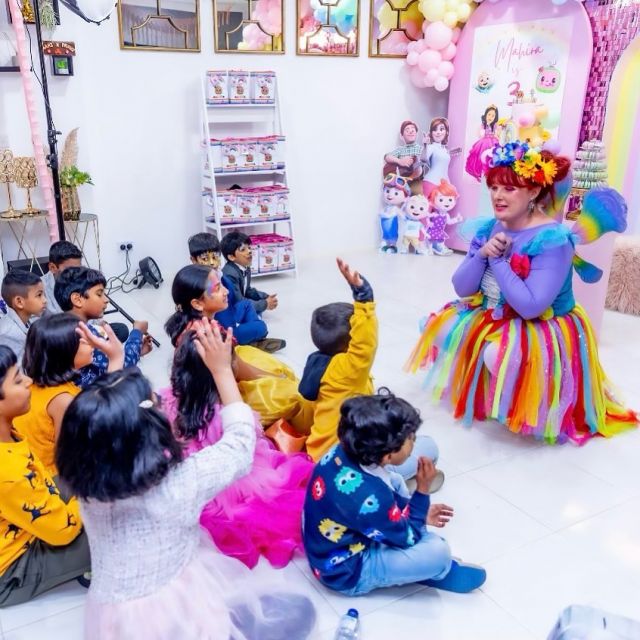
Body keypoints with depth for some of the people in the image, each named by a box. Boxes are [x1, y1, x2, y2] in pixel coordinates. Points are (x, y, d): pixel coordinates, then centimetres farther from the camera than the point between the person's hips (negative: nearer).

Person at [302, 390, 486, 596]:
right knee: (438, 552, -21)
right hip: (347, 573, -8)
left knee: (396, 482, 14)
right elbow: (408, 538, -17)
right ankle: (441, 572, 15)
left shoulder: (342, 452, -15)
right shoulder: (369, 498, -37)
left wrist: (420, 513, 6)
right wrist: (423, 490, -17)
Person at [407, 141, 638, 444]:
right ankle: (478, 392, 16)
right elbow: (462, 289, -1)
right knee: (446, 329, -3)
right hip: (494, 319, 8)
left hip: (544, 333, -8)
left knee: (500, 355, -34)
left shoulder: (552, 240, -24)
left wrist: (497, 261, -25)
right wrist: (482, 255, -20)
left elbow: (529, 307, -31)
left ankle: (521, 408, -1)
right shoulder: (488, 228, -2)